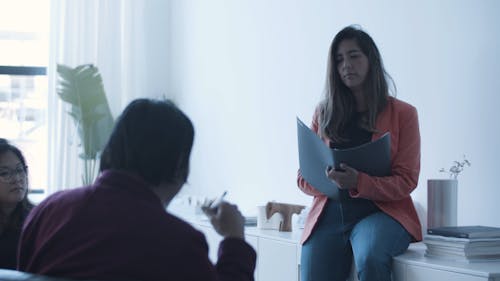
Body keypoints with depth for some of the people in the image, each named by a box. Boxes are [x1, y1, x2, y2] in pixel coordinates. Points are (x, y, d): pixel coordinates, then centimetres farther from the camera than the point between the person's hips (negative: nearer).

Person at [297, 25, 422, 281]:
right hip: (329, 212, 3)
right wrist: (329, 180, -11)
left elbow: (406, 180, -1)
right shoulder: (324, 114, 15)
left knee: (370, 258, -34)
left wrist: (358, 182, -19)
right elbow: (303, 177, 13)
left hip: (381, 212, -2)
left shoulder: (403, 113, 7)